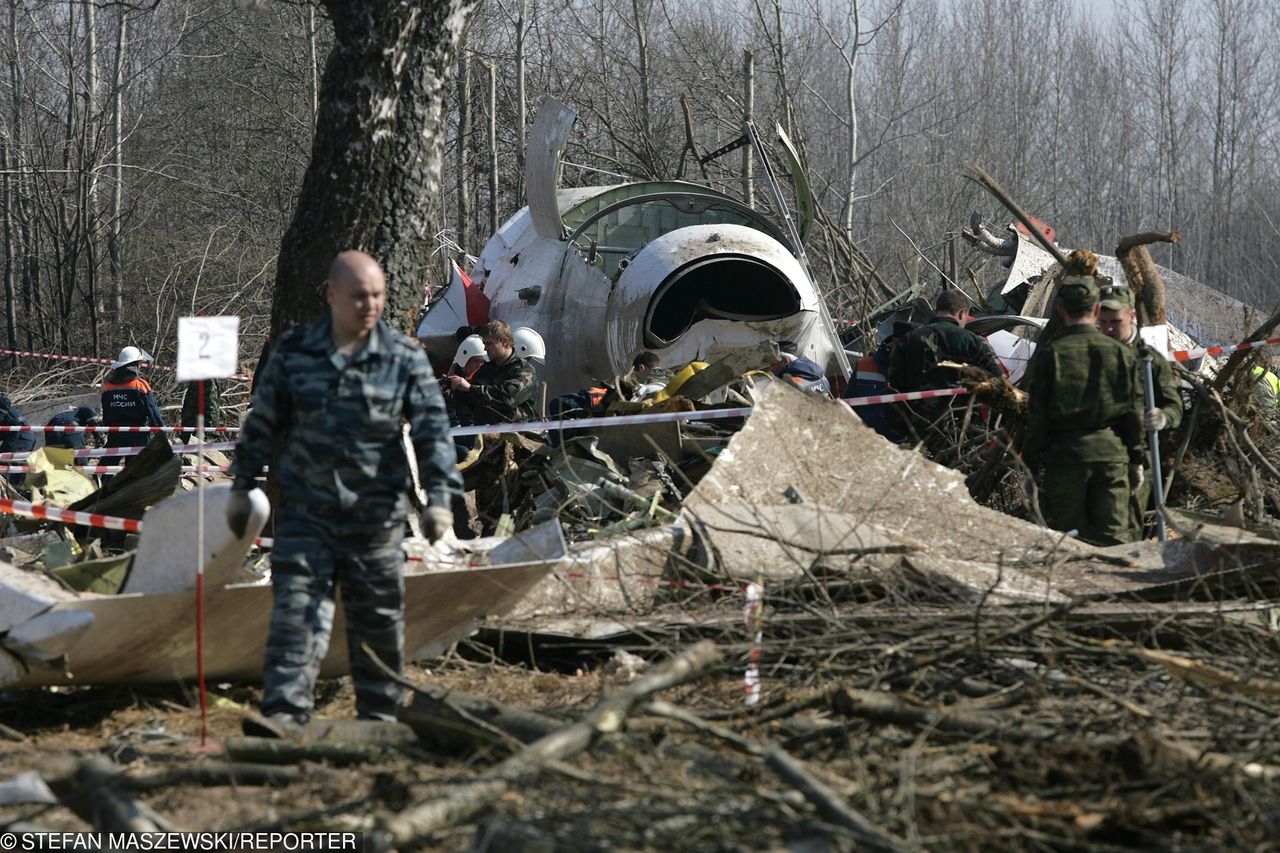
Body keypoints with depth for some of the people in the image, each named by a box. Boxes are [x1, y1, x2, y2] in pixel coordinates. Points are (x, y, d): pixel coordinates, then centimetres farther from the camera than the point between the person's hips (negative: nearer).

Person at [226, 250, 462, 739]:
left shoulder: (404, 359, 0)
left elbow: (433, 429, -3)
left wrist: (439, 497, -13)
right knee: (296, 610, -11)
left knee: (379, 620, 7)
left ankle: (380, 715, 19)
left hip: (375, 515, 0)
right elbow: (263, 424, 11)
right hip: (305, 510, 0)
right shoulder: (293, 351, 3)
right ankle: (285, 712, -17)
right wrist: (241, 488, 13)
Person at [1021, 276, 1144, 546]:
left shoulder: (1049, 354, -6)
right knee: (1113, 539, 4)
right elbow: (1134, 414, 7)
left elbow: (1038, 416, -5)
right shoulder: (1122, 353, 3)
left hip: (1065, 455, -2)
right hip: (1112, 453, 2)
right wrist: (1136, 459, 18)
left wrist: (1030, 463, 5)